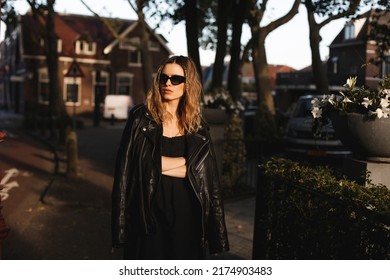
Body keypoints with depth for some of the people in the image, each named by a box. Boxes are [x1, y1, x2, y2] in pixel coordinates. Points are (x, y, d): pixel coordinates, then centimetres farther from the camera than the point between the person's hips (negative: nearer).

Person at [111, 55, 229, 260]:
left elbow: (201, 171, -5)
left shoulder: (198, 127, 5)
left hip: (186, 214, 3)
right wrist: (186, 160, -9)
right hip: (150, 213, -2)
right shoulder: (141, 118, -3)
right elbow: (137, 164, -12)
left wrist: (159, 165, -10)